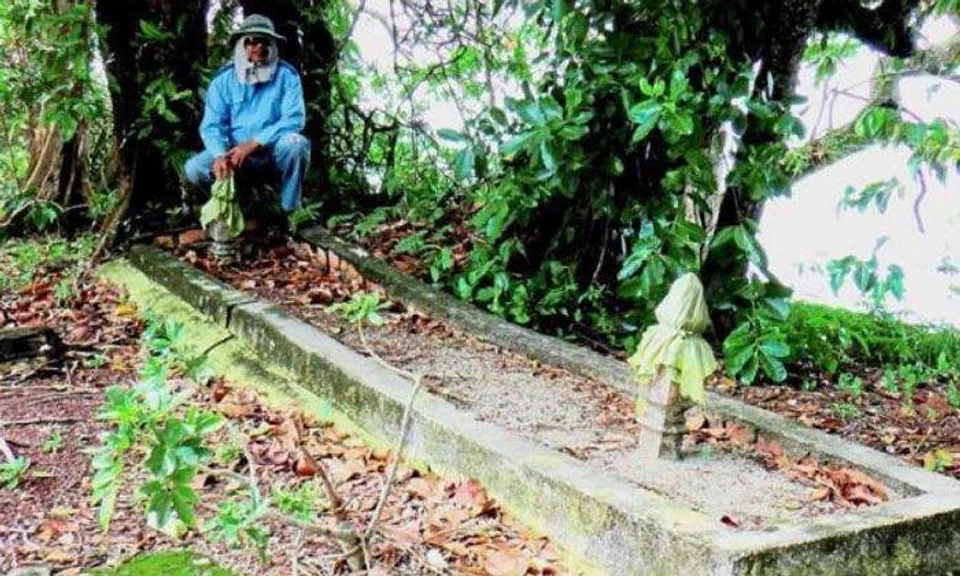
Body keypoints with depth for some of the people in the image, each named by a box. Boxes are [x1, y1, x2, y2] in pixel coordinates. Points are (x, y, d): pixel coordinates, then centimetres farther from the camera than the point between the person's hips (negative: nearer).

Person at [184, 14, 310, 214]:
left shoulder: (286, 75, -7)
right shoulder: (223, 79, -2)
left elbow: (294, 118, -18)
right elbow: (212, 126, -7)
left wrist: (253, 143, -28)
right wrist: (220, 156, -30)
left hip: (274, 152, -2)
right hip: (236, 152, 2)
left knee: (296, 144, -35)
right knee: (194, 169, -21)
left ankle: (289, 212, -17)